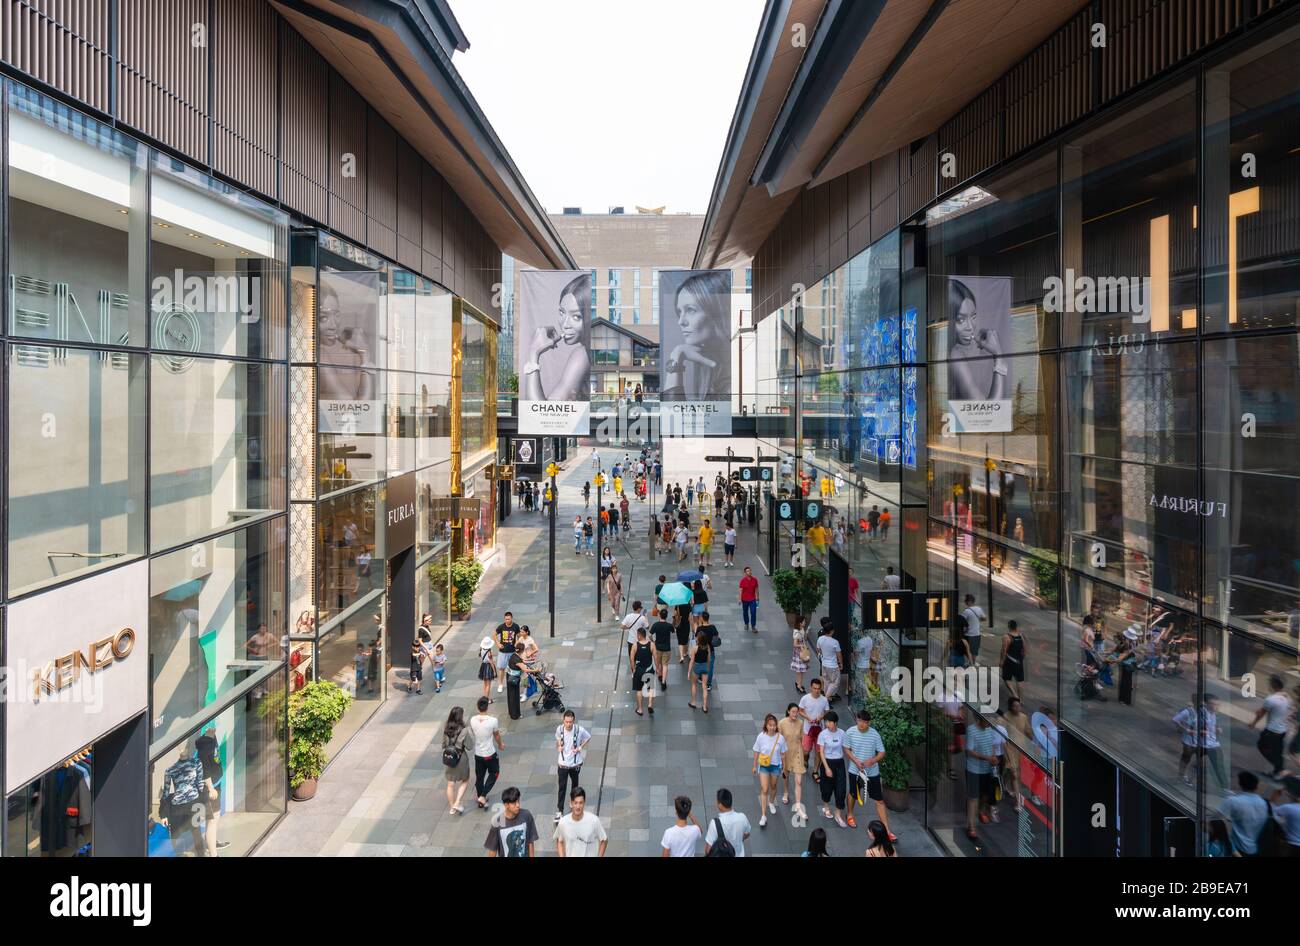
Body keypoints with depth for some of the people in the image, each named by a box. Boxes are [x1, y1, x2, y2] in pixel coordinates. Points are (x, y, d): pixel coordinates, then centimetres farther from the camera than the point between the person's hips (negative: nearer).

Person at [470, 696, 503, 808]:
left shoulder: (472, 720, -13)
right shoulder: (493, 721, -23)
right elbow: (497, 736, -6)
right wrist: (500, 744, 16)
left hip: (477, 754, 3)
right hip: (490, 754, -3)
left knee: (479, 777, 18)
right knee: (493, 774, 19)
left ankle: (480, 798, 31)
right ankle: (482, 796, 10)